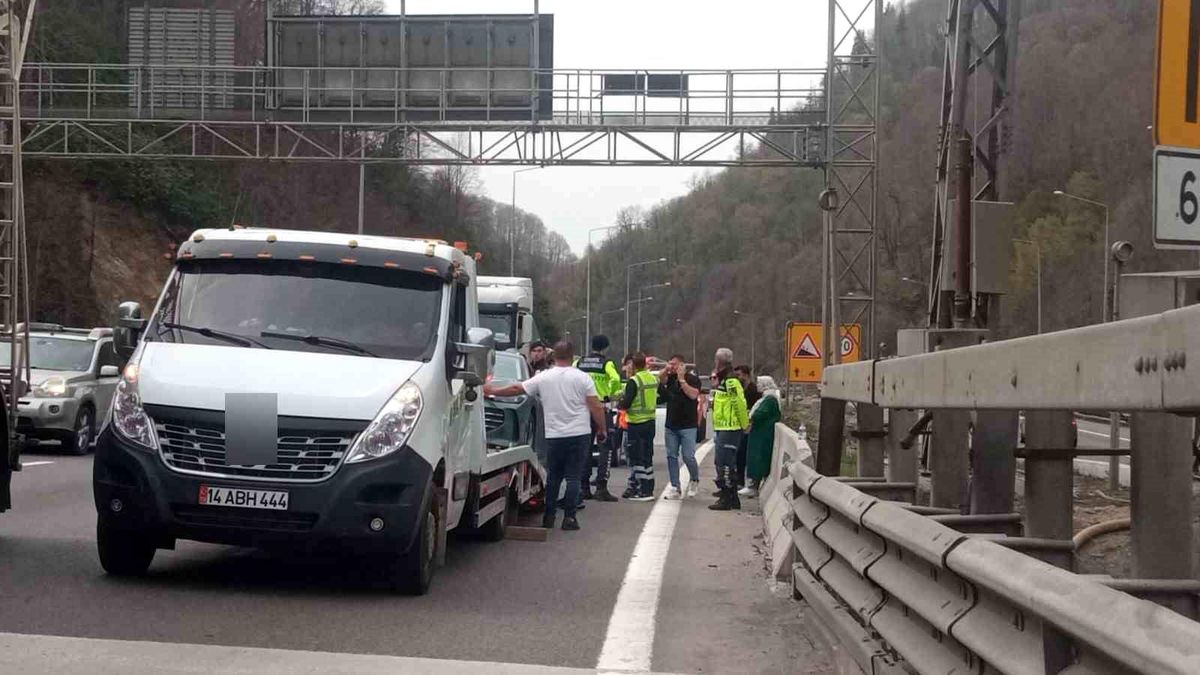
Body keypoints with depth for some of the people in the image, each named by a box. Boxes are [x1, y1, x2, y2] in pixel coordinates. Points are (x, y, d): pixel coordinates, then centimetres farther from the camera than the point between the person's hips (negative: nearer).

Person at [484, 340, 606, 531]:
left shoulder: (543, 378, 1)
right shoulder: (582, 378, -3)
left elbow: (517, 389, 7)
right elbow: (596, 406, -6)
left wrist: (492, 391, 20)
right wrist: (602, 429, 5)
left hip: (554, 436, 2)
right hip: (579, 434, -1)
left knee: (553, 476, 13)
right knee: (573, 476, 2)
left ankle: (549, 517, 15)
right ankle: (569, 517, -2)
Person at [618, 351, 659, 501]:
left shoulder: (634, 381, -16)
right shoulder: (654, 379, 7)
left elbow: (626, 403, -18)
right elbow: (660, 398, 18)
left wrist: (619, 405, 2)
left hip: (636, 424, -7)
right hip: (651, 421, 7)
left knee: (637, 457, -3)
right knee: (647, 456, 14)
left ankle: (643, 491, -4)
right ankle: (649, 488, 17)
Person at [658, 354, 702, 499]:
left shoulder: (692, 379, -5)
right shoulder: (671, 378, 10)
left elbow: (693, 394, -18)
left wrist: (682, 379, -17)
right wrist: (665, 370, -7)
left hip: (687, 426, -6)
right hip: (671, 425, 6)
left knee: (688, 457, -9)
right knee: (671, 456, 4)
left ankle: (695, 480, 18)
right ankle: (675, 488, 8)